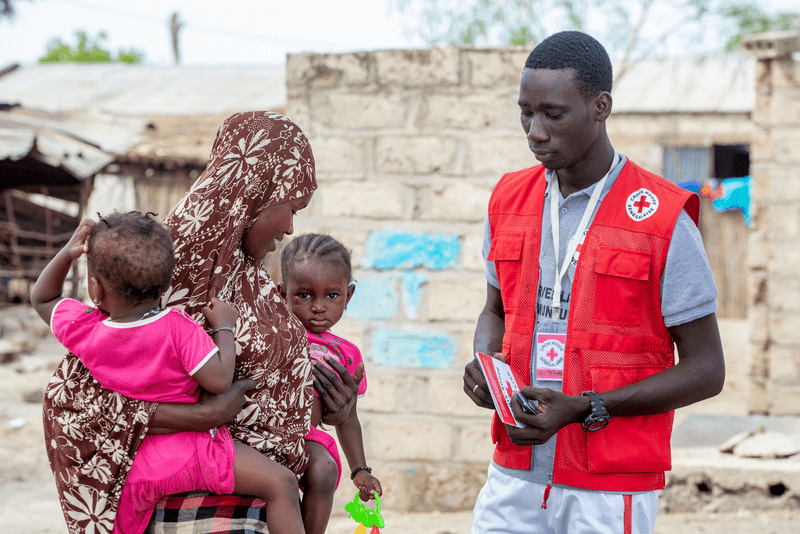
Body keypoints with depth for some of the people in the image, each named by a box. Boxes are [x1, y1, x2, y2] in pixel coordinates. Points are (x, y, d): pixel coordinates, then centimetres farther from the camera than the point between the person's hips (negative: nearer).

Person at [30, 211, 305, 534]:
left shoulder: (83, 330, -7)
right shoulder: (178, 329, -19)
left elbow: (42, 299, 12)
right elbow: (219, 380, -19)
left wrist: (67, 254, 3)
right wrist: (224, 327, -5)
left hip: (134, 467, 5)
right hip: (189, 453, -5)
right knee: (280, 483, -7)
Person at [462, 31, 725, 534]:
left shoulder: (663, 218, -10)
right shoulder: (510, 200, 7)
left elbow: (705, 369, -8)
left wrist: (583, 410, -16)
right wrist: (484, 362, -1)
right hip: (514, 474, 4)